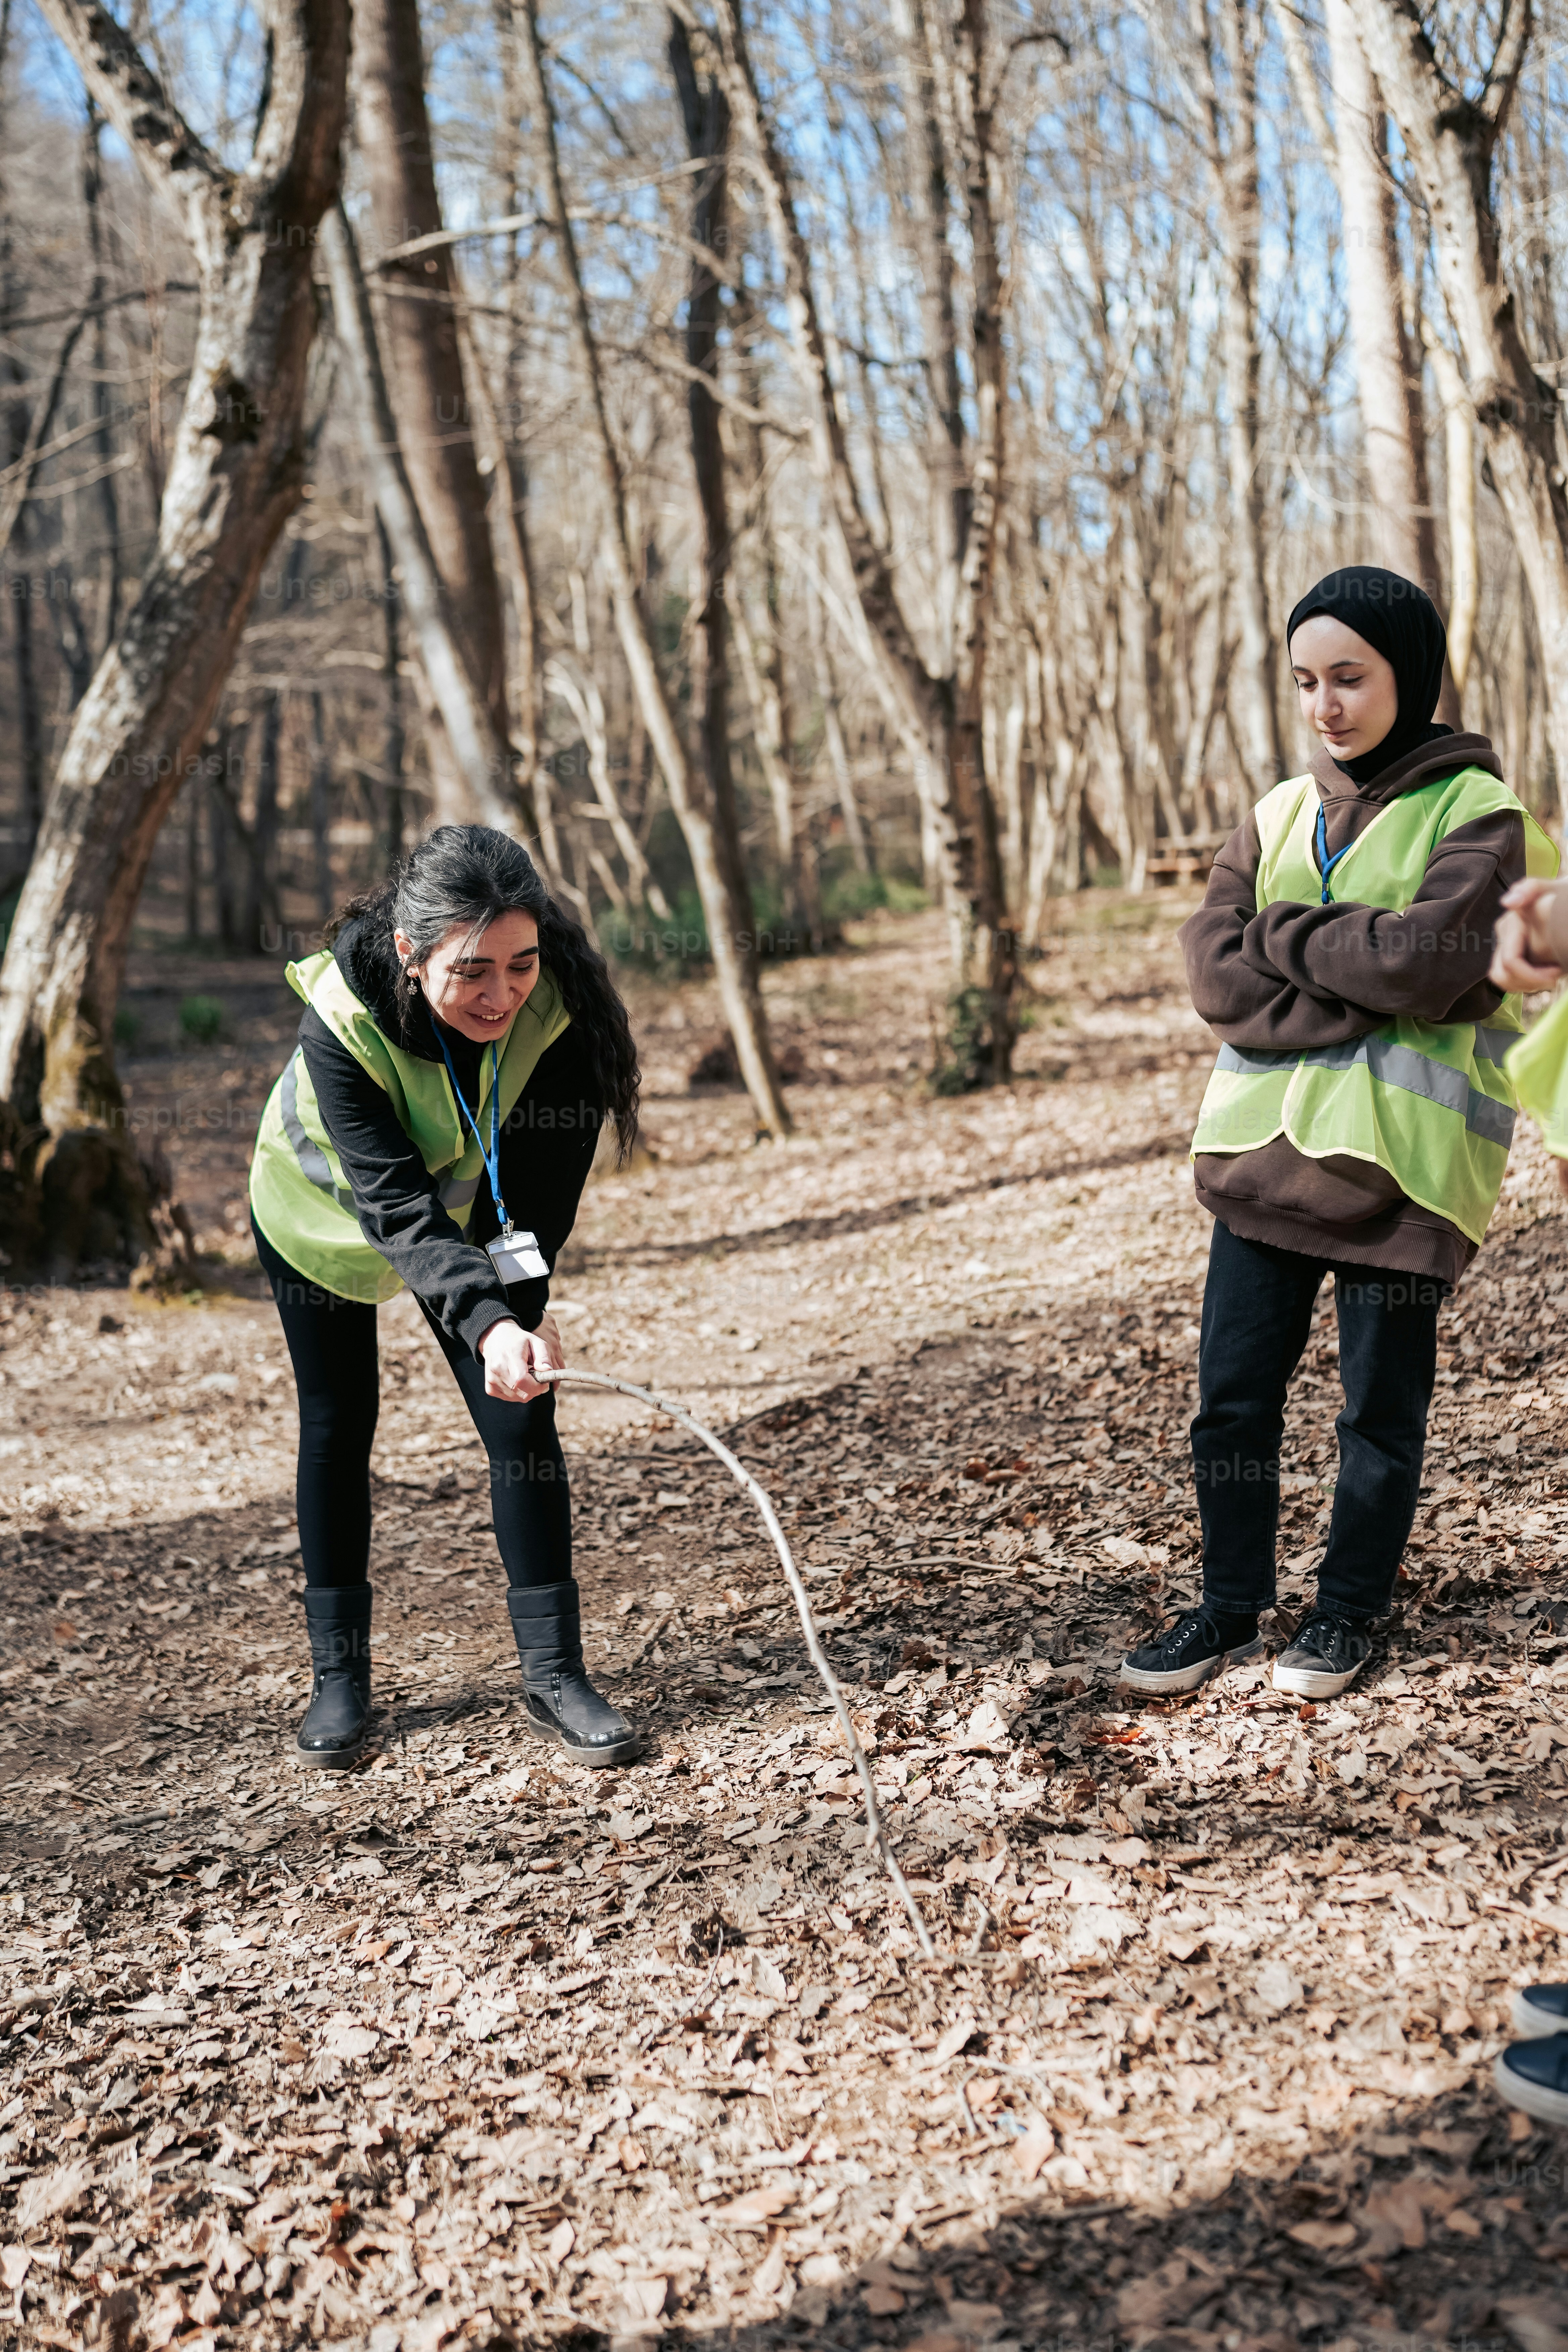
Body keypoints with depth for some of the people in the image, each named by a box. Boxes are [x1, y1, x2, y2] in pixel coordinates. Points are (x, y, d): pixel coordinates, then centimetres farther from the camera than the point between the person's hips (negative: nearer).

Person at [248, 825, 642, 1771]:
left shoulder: (560, 1001, -31)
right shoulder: (342, 1018, -39)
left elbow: (547, 1173, -23)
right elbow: (395, 1207, -42)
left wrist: (527, 1301, -34)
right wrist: (486, 1322, -55)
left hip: (472, 1214, 2)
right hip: (323, 1213, -2)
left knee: (523, 1420, -6)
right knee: (336, 1430, 6)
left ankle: (555, 1674, 4)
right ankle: (340, 1676, 21)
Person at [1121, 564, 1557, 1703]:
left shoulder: (1475, 812, -5)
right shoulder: (1280, 814, 11)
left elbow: (1424, 963, -21)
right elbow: (1215, 967, -2)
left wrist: (1283, 933, -9)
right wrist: (1361, 998, -13)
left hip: (1400, 1161, -5)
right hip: (1265, 1147, 5)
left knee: (1380, 1407, 8)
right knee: (1232, 1393, 9)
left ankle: (1349, 1610, 27)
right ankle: (1231, 1606, 26)